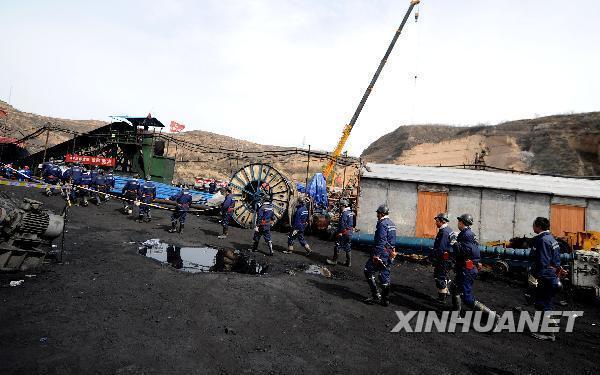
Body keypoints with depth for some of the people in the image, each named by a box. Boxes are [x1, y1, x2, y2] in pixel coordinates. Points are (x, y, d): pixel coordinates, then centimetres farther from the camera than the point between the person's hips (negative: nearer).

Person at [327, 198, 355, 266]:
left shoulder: (344, 213, -18)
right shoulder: (351, 213, 10)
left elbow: (342, 224, -20)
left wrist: (339, 232, -13)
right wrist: (351, 229, 18)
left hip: (344, 233, -9)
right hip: (350, 233, 9)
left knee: (337, 247, 3)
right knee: (348, 248, 13)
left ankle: (334, 260, 13)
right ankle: (349, 262, 16)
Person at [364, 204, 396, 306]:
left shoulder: (382, 224, -15)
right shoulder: (392, 224, 15)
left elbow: (381, 241, -22)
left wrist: (376, 255, -22)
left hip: (382, 253, -9)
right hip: (389, 254, 9)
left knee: (368, 271, 1)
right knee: (385, 275, 13)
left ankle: (376, 296, 0)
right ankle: (385, 299, 18)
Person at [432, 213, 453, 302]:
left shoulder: (444, 232, -21)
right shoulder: (449, 230, 12)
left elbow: (440, 249, -24)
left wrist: (434, 259, -18)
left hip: (443, 259, -10)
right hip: (447, 258, 10)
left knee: (440, 278, -2)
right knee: (444, 277, 21)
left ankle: (442, 297, 4)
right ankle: (445, 294, 33)